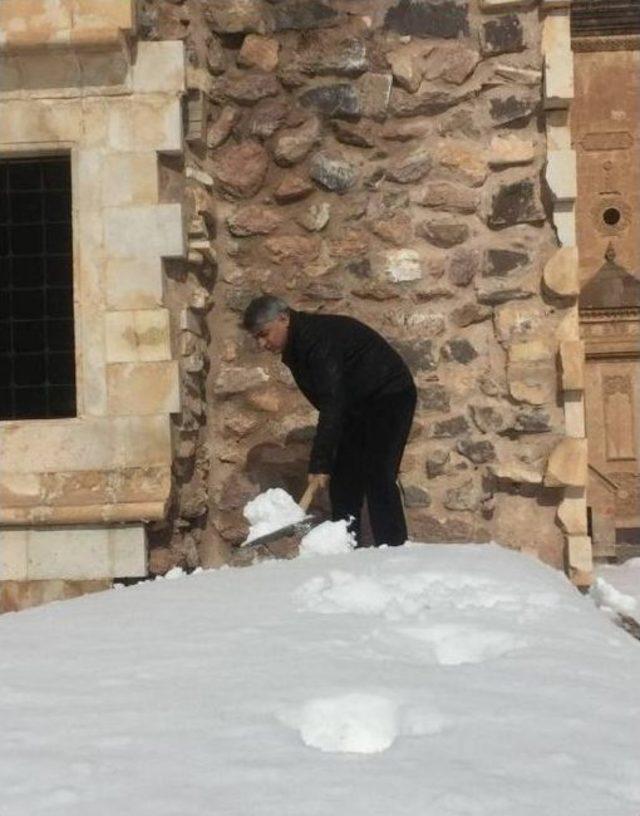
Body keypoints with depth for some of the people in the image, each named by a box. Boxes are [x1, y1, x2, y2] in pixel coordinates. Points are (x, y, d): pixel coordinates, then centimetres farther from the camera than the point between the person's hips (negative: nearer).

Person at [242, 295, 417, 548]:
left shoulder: (319, 338, -26)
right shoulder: (295, 348, 5)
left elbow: (332, 404, -32)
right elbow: (328, 402, 14)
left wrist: (320, 463, -34)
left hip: (389, 397, -10)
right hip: (357, 405, 10)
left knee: (377, 478, -18)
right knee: (343, 480, 3)